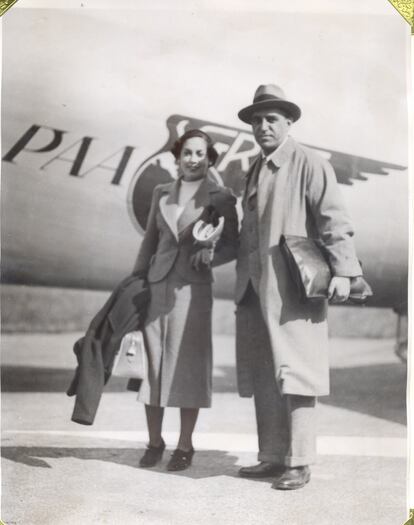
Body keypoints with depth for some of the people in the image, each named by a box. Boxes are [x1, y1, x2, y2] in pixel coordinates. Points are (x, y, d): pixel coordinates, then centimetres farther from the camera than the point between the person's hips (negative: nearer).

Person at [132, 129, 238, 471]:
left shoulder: (221, 198, 2)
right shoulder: (161, 193, 13)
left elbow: (232, 246, 3)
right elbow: (150, 241, 17)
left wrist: (210, 255, -17)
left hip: (193, 288, -3)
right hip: (156, 285, 3)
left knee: (187, 366, -2)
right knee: (152, 363, 4)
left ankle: (185, 446, 9)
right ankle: (154, 442, 16)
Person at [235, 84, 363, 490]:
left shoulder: (309, 164, -2)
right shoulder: (254, 171, 22)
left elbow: (333, 220, -9)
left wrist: (342, 270, -18)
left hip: (293, 288, -7)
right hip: (254, 288, 8)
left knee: (294, 373, -7)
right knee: (263, 379, 10)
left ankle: (299, 463, 0)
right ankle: (273, 457, 18)